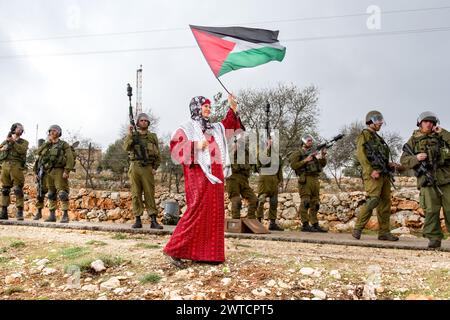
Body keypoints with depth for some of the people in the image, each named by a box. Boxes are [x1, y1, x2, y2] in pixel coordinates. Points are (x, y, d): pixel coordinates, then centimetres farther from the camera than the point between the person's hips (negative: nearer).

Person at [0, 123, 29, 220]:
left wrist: (13, 142, -14)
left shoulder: (24, 142, 12)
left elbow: (22, 150, -9)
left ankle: (20, 212, -9)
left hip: (16, 167, -4)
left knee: (18, 189, -9)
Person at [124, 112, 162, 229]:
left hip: (148, 168, -1)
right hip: (135, 167, 1)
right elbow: (126, 147, -5)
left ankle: (153, 221, -4)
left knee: (150, 194, -4)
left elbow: (157, 154, 9)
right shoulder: (133, 135, 13)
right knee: (136, 194, 2)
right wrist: (129, 134, -12)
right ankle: (137, 220, 6)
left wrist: (155, 168, -1)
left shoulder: (153, 137, 11)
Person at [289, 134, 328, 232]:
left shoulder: (314, 152, 21)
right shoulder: (298, 153, 2)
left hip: (315, 179, 7)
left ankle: (315, 225, 11)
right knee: (305, 202, -9)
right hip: (305, 179, -7)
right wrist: (306, 160, -14)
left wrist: (323, 157, -1)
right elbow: (293, 165, -10)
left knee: (315, 204, 7)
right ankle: (305, 225, -7)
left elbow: (323, 164, 18)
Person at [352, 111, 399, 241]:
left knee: (385, 202, 6)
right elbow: (360, 154, -13)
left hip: (383, 174, 9)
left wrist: (388, 164, 10)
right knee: (373, 200, -19)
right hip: (373, 174, -9)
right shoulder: (364, 135, -1)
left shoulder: (377, 137, 26)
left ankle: (384, 232, 10)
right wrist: (371, 171, -21)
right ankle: (357, 229, -13)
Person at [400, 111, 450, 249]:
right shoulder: (414, 140, 9)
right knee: (431, 210, -4)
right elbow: (404, 159, 4)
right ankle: (434, 239, 3)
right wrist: (416, 158, -15)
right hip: (428, 180, -1)